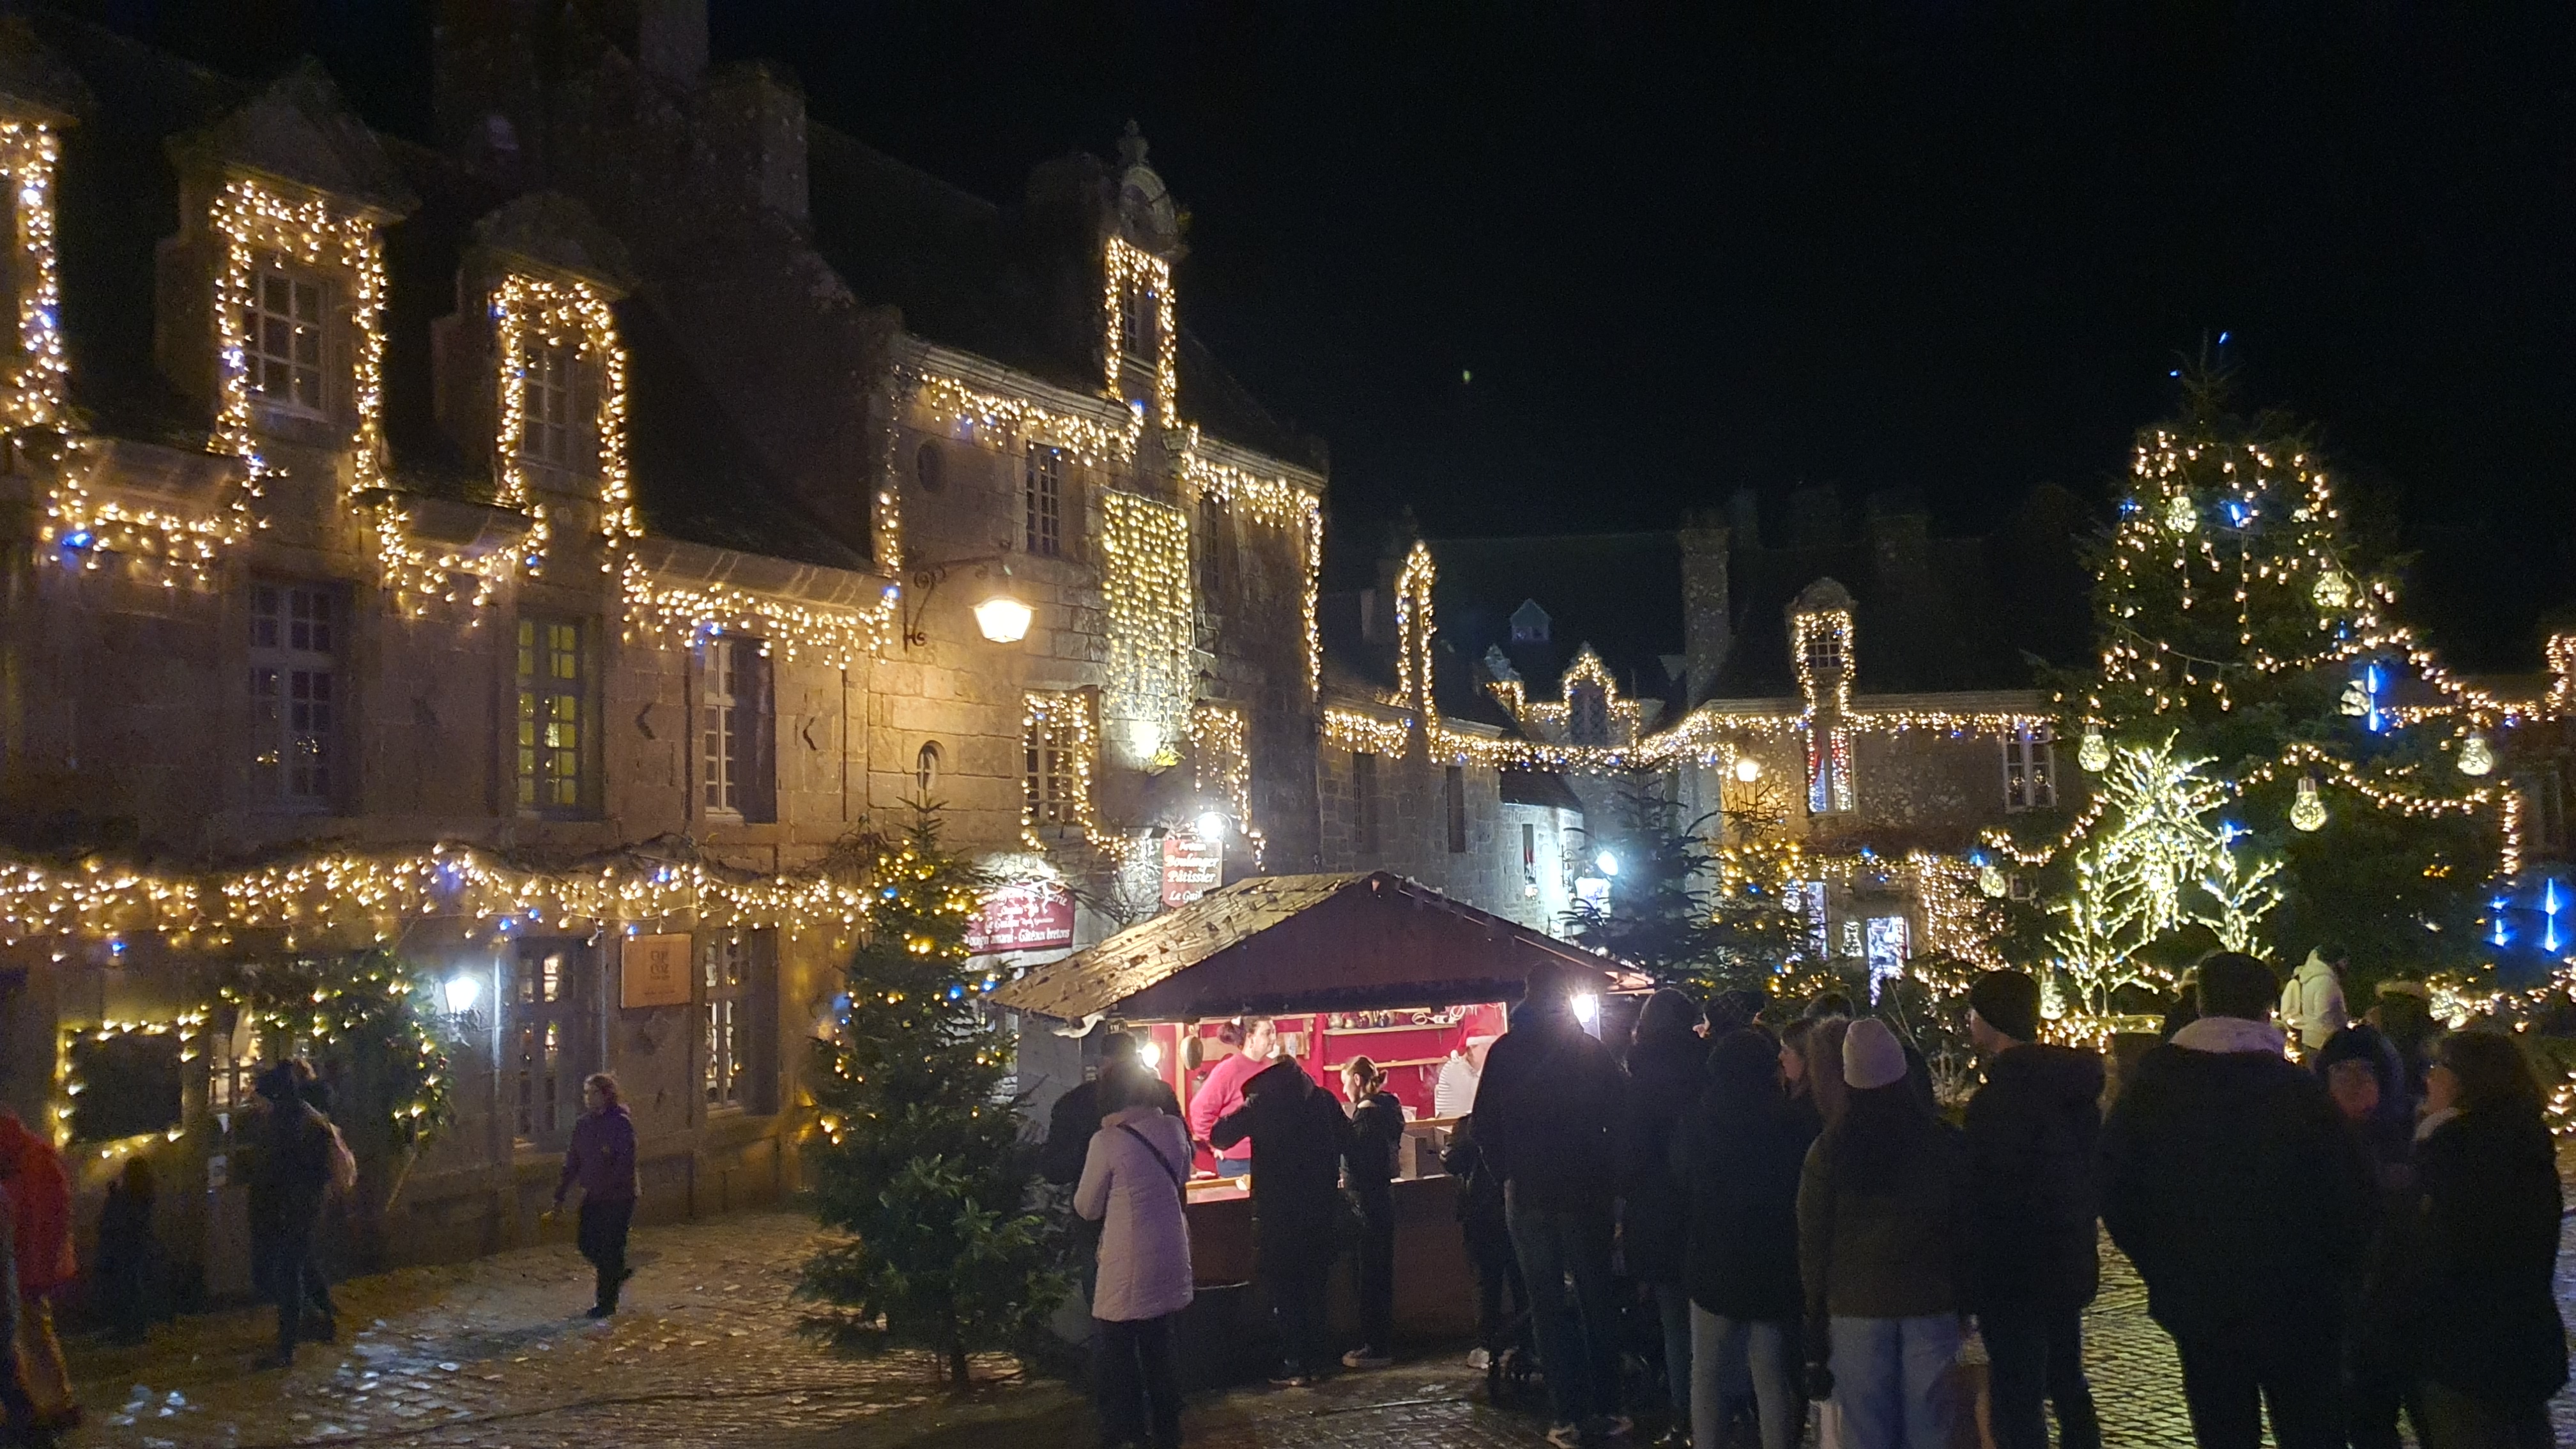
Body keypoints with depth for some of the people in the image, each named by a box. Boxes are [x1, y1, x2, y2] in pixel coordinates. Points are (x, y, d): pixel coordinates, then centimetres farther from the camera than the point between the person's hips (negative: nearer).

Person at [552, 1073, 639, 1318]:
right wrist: (560, 1196, 9)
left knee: (610, 1249, -1)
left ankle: (607, 1303, 9)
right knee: (585, 1242, 8)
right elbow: (572, 1162, 12)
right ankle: (618, 1274, 32)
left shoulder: (621, 1123, -14)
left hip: (618, 1197, -7)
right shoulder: (583, 1124, 7)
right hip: (593, 1196, 7)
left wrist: (606, 1187, -28)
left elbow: (626, 1162, -21)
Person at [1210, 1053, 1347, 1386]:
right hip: (1321, 1207, 4)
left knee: (1283, 1288, 4)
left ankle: (1295, 1364, 2)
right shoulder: (1323, 1100, 3)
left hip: (1277, 1212, -4)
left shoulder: (1262, 1105, -7)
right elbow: (1346, 1142, 11)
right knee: (1313, 1287, 15)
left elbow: (1219, 1137, -5)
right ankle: (1315, 1360, 18)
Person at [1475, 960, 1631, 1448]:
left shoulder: (1504, 1052, -3)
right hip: (1585, 1191, 0)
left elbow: (1485, 1126, -3)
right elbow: (1614, 1117, -2)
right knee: (1596, 1301, 10)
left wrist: (1512, 1171, 8)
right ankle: (1605, 1409, 11)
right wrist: (1609, 1177, 9)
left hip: (1527, 1193, 0)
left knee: (1548, 1307, 4)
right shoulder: (1591, 1050, -4)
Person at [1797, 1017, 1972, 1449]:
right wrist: (1965, 1303, 9)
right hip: (1931, 1302, 1)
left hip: (1855, 1305, 0)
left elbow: (1812, 1247, 0)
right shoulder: (1946, 1143, -2)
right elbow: (1966, 1233, 2)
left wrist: (1815, 1332, 6)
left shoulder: (1828, 1150, -3)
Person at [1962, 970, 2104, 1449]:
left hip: (2016, 1274, -9)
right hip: (2069, 1263, 9)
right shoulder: (2072, 1082, 6)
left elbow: (1987, 1195, -20)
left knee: (2017, 1400, -3)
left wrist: (1966, 1287, -12)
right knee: (2067, 1384, 21)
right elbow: (2089, 1167, 13)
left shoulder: (2000, 1096, -20)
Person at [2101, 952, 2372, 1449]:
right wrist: (2334, 1275, 5)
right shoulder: (2300, 1091, -12)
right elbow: (2347, 1196, -11)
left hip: (2196, 1304, 2)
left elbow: (2116, 1194, -1)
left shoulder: (2149, 1087, -5)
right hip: (2295, 1307, -2)